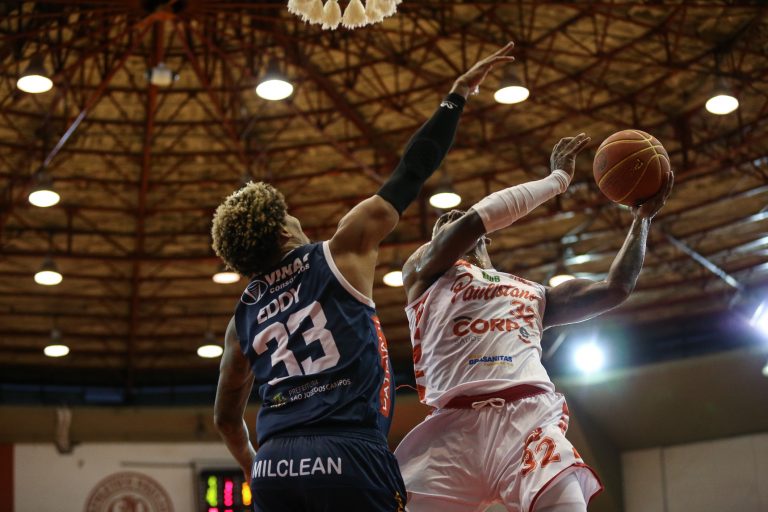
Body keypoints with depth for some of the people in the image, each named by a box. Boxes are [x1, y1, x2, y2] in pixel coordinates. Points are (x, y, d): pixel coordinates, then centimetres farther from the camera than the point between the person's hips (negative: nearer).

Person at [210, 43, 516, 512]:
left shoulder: (243, 318, 21)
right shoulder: (339, 255, 7)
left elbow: (227, 418, 30)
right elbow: (409, 177, 11)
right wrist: (458, 95, 20)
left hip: (274, 465, 6)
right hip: (346, 457, -5)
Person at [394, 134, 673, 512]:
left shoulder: (532, 294, 34)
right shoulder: (423, 271, 19)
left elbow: (615, 288, 33)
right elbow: (475, 220, 4)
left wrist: (643, 214, 33)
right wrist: (558, 179, 15)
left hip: (530, 421, 3)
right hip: (454, 428, -2)